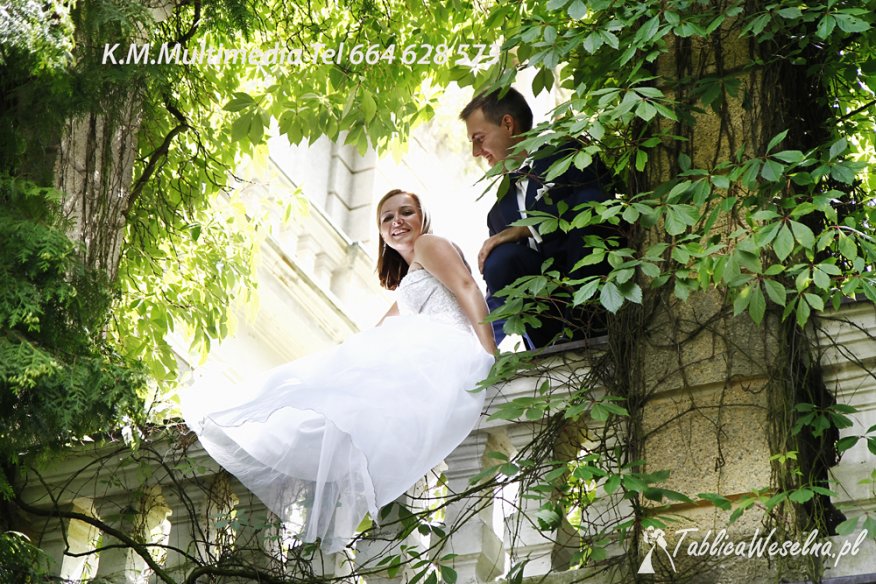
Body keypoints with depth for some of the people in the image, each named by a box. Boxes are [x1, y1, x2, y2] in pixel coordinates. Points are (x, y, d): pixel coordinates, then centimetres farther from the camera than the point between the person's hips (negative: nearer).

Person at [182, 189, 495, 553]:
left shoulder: (429, 244, 7)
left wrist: (489, 353, -20)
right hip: (422, 361, 9)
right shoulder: (408, 281, 36)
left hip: (444, 354, -9)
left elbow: (468, 288, -8)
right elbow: (381, 333, 33)